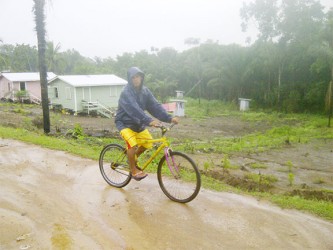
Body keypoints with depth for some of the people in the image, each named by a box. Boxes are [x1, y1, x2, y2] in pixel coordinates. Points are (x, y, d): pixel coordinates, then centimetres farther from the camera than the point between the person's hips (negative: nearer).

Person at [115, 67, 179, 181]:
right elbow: (134, 109, -38)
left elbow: (155, 106, -12)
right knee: (132, 144, -25)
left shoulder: (145, 91, -4)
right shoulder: (126, 93, -24)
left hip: (138, 123, 7)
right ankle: (134, 170, -3)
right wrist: (149, 121, -50)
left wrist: (169, 118, -24)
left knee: (148, 142, 4)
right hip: (125, 123, -7)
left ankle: (133, 158, 29)